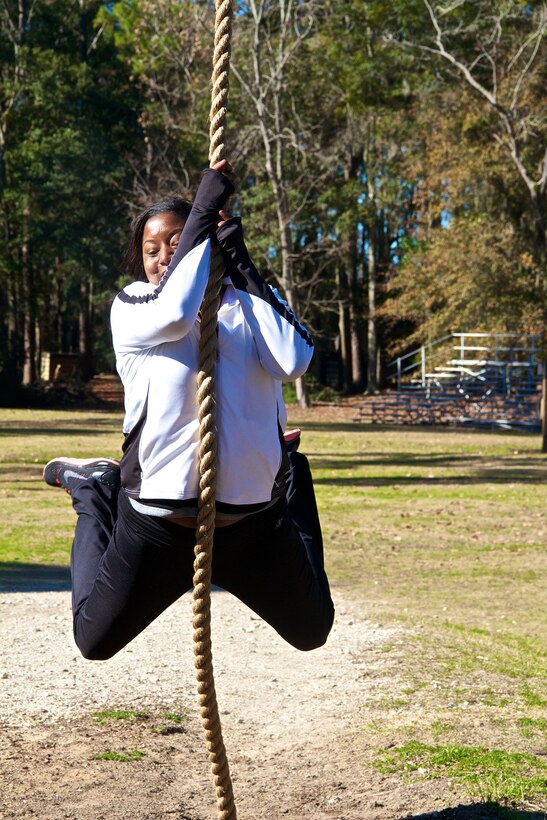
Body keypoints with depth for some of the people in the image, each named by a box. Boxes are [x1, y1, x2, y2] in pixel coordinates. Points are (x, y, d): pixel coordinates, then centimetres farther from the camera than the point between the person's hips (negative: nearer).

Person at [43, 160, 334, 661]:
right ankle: (94, 493, 34)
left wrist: (242, 266, -16)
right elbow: (175, 314, -28)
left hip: (254, 518, 2)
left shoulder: (249, 304, 2)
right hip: (158, 519, -1)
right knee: (96, 640, 14)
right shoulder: (131, 308, -3)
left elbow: (293, 361, -19)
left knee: (311, 631, 22)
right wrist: (204, 210, -21)